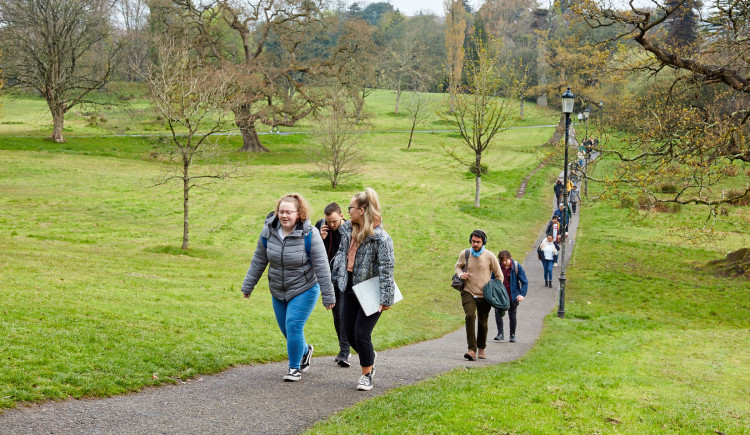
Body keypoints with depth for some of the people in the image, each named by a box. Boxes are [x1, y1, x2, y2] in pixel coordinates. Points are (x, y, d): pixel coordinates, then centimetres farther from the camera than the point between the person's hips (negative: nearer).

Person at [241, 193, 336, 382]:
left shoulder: (309, 235, -18)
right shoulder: (268, 232, -6)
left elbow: (321, 267, -15)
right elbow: (258, 261, 6)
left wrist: (328, 296, -13)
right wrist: (248, 286, 10)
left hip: (304, 290, -5)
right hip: (278, 292, 5)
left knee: (293, 326, -14)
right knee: (286, 329, 11)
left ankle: (295, 367, 3)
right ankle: (305, 350, 42)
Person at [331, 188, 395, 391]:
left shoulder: (380, 238, -19)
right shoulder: (347, 230, 4)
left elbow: (387, 268, -18)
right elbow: (341, 254, 19)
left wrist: (386, 299, -18)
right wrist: (336, 278, 18)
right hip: (350, 289, 7)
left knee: (361, 334, -8)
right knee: (349, 333, 9)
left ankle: (366, 375, 10)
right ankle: (370, 357, 38)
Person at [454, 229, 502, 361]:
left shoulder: (490, 256, -3)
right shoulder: (464, 254, 1)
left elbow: (499, 275, 7)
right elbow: (457, 266, 20)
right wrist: (461, 274, -3)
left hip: (484, 295, 0)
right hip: (468, 292, 0)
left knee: (483, 323, 7)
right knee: (470, 316, -22)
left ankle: (481, 349, 28)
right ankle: (472, 349, -24)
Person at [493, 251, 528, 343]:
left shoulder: (516, 267, -8)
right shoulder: (498, 267, -4)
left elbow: (524, 282, -4)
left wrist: (522, 294, -15)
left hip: (512, 296, -1)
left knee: (512, 316, 8)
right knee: (498, 313, -12)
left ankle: (512, 335, 21)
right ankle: (500, 334, -3)